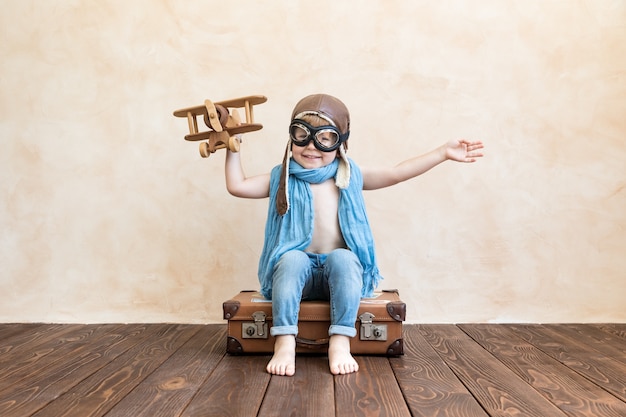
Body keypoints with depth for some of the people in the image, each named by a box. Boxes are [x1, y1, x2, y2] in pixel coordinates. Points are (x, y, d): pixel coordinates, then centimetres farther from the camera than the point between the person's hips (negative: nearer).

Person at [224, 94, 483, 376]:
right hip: (297, 271, 0)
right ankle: (285, 342, -32)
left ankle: (340, 342, -29)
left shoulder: (350, 177, 10)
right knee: (292, 259, -32)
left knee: (342, 258, -32)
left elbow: (397, 173, 6)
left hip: (340, 272, 0)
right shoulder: (283, 178, 9)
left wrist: (443, 153, 3)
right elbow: (237, 186, 5)